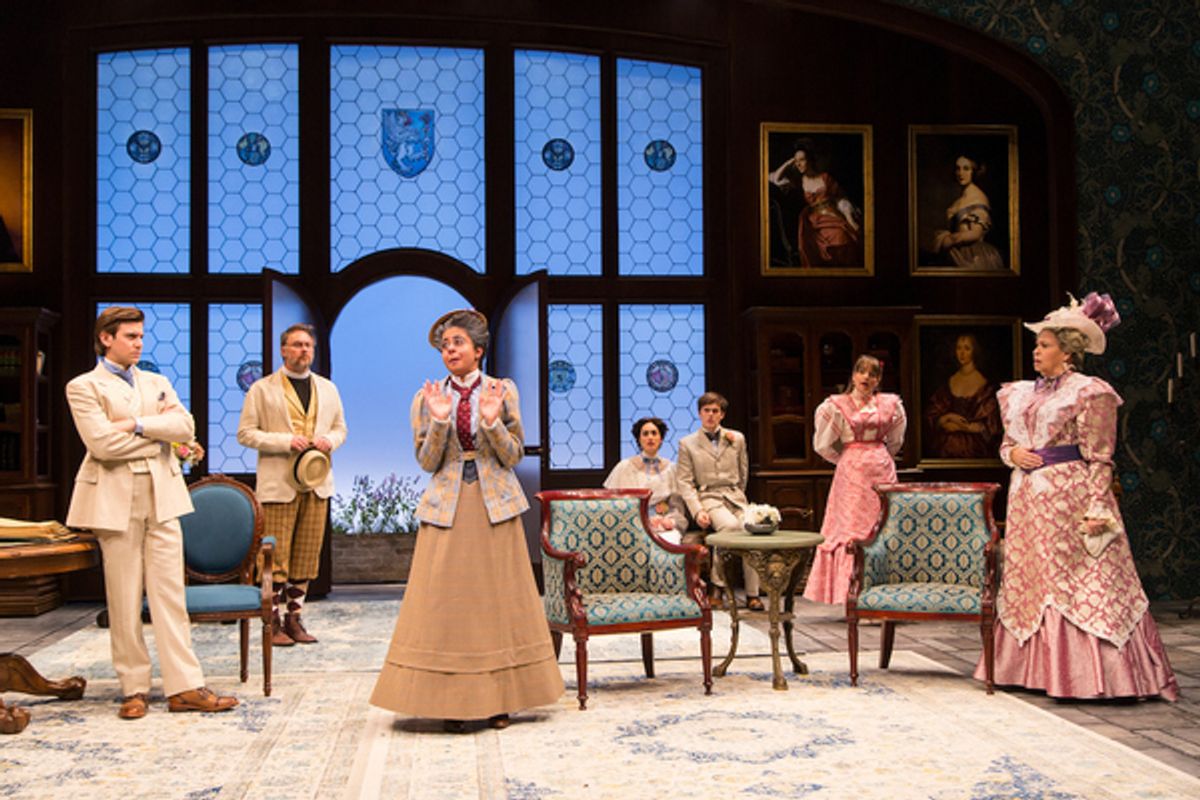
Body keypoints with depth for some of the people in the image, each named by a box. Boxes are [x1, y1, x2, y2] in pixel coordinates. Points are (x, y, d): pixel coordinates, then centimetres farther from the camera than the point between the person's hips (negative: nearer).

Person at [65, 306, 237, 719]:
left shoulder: (157, 383, 17)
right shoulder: (84, 387, 2)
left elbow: (185, 426, 1)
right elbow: (101, 443, -12)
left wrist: (135, 426, -10)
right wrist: (158, 434, -4)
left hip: (162, 495, 4)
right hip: (116, 498, -4)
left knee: (170, 592, 1)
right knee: (125, 598, 1)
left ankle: (184, 687, 0)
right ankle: (134, 688, 10)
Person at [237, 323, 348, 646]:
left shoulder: (327, 389, 15)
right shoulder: (262, 389, 1)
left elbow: (340, 428, 20)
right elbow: (245, 433, -3)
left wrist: (329, 440, -4)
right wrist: (285, 441, -15)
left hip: (316, 483, 5)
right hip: (278, 483, -5)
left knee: (308, 556, 6)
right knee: (276, 556, -4)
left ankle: (294, 617, 16)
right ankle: (274, 623, 4)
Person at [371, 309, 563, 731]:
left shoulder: (503, 390, 3)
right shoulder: (427, 398, 6)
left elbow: (513, 455, 0)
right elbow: (427, 462, 1)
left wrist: (492, 422, -17)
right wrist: (439, 421, -14)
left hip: (495, 506, 0)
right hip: (447, 507, 1)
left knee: (498, 596, 1)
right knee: (445, 600, -2)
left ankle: (499, 699, 10)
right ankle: (452, 700, 6)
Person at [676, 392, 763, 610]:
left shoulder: (737, 439, 15)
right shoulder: (687, 443, 8)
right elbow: (684, 482, 1)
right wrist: (697, 511, -12)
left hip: (734, 496, 3)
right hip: (707, 498, -3)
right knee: (731, 525, -35)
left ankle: (752, 594, -20)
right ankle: (716, 589, -25)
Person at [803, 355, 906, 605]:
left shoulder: (889, 404, 8)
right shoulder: (836, 405, 0)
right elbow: (823, 444, 4)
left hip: (882, 469, 3)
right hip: (852, 471, -3)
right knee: (853, 530, -6)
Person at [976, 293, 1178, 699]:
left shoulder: (1088, 392, -7)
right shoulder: (1023, 394, 14)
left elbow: (1099, 459, -10)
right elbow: (1007, 441, 22)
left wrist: (1097, 508, -18)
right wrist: (1012, 453, -1)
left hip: (1069, 497, -7)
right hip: (1026, 497, 8)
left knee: (1076, 584, -5)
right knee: (1027, 581, 10)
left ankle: (1087, 675, 2)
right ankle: (1035, 668, 20)